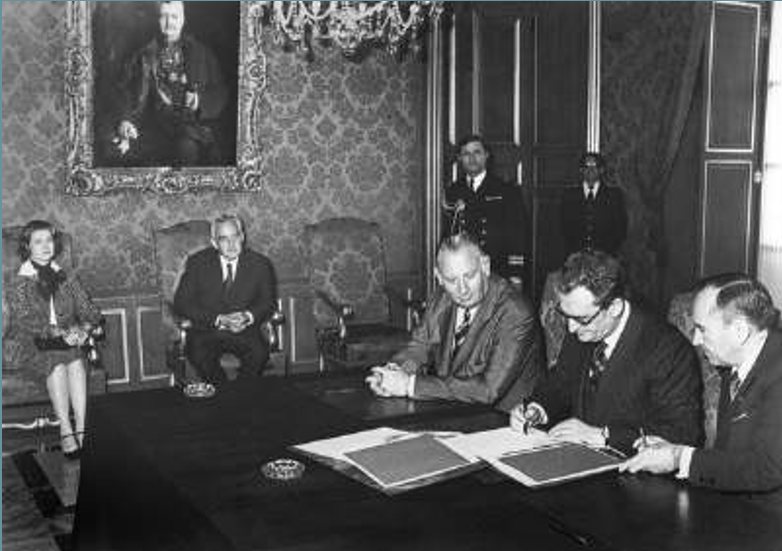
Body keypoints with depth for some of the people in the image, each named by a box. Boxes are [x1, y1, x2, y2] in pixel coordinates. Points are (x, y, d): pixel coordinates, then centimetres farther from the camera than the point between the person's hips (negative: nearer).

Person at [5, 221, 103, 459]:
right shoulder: (18, 283, 1)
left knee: (76, 362, -30)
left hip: (68, 341, 3)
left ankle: (81, 430, -33)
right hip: (29, 344, -3)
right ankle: (66, 431, -32)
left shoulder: (66, 279, 13)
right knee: (57, 364, -33)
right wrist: (59, 332, -25)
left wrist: (84, 327, -15)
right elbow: (24, 322, -11)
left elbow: (89, 310, 9)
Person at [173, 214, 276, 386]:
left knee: (259, 353, -31)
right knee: (198, 355, -32)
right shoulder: (197, 263, 0)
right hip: (206, 330, 0)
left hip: (245, 330, 0)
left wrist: (249, 316, -15)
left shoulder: (260, 264, 3)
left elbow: (268, 302, 9)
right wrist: (219, 320, -17)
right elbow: (181, 304, -4)